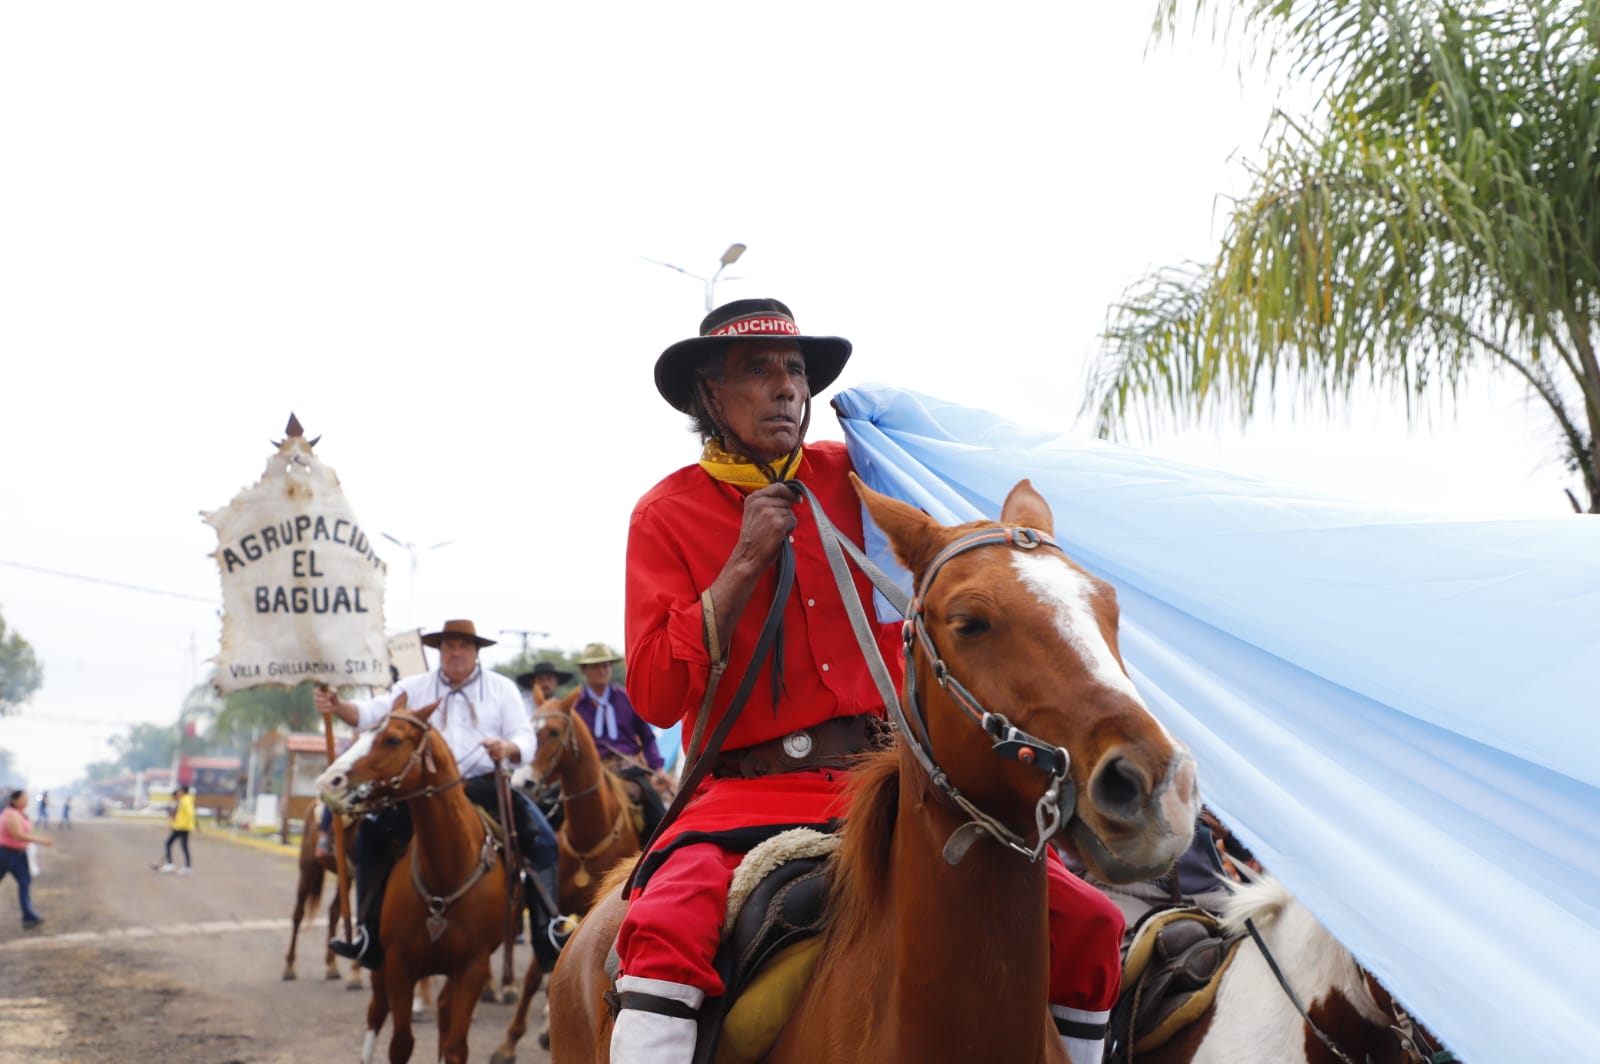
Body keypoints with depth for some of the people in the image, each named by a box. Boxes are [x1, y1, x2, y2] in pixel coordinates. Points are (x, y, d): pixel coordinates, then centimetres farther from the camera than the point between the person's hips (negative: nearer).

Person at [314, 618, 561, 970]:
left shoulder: (502, 689, 10)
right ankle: (371, 933, -9)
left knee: (543, 838, -22)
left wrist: (508, 748, -21)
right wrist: (338, 707, -22)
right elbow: (372, 713, -1)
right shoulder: (414, 688, 12)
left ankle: (550, 925, -13)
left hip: (485, 786, -1)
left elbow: (526, 740, 3)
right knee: (371, 833, -15)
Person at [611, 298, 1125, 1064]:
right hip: (749, 794, -3)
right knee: (666, 931, -35)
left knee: (1089, 926, -8)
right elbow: (654, 695, -7)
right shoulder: (668, 514, 2)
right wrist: (745, 561, -12)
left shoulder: (846, 477, 9)